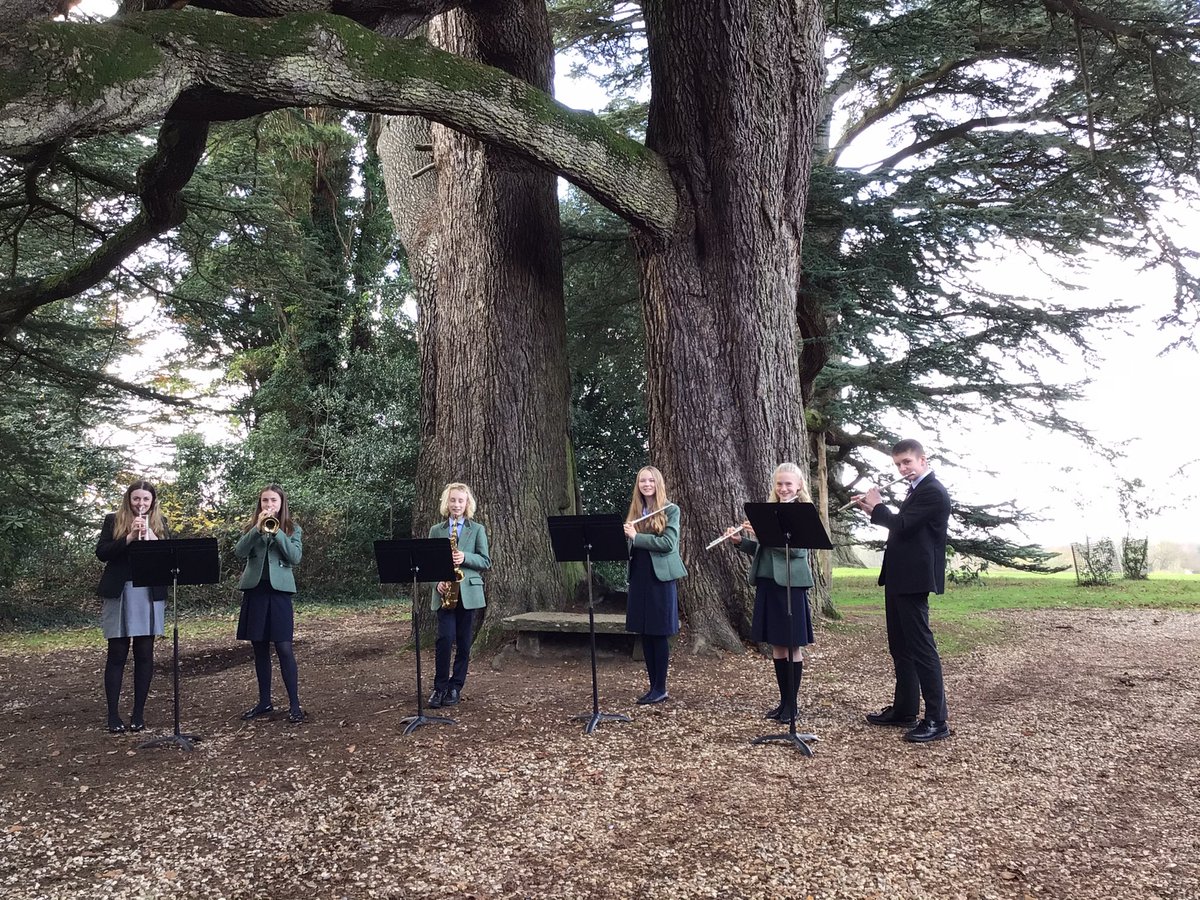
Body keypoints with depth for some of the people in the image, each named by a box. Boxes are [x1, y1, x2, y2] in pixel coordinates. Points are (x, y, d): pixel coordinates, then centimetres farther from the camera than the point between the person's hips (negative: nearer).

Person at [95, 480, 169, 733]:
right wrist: (129, 537, -17)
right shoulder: (113, 521, 6)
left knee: (144, 653, 3)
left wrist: (152, 539, -15)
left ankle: (138, 712, 11)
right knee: (117, 653, 1)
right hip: (119, 593, -1)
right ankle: (113, 714, 9)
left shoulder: (159, 524, 10)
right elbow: (101, 553, -4)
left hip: (150, 594, 2)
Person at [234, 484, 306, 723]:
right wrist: (258, 528, -14)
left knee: (284, 648, -6)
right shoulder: (252, 527, 12)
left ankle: (294, 704, -1)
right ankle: (264, 702, 19)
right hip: (254, 589, 3)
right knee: (260, 648, 9)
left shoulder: (293, 530, 6)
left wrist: (276, 531, -15)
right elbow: (239, 552, -4)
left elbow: (295, 557, -9)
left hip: (279, 590, -3)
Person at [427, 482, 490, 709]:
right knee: (445, 638, -11)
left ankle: (456, 687, 14)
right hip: (444, 592, 0)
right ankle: (440, 687, 0)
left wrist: (465, 558, -16)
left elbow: (485, 562, 2)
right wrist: (437, 582, -10)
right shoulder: (436, 530, 10)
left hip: (468, 591, 0)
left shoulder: (477, 530, 6)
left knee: (464, 642, 4)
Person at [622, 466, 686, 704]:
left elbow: (668, 543, -15)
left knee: (659, 633, -1)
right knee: (645, 633, 8)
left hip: (660, 576, -5)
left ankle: (661, 688, 8)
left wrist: (636, 536, -17)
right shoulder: (634, 511, 12)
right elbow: (628, 543, 15)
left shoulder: (671, 510, -4)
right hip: (639, 576, 5)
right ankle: (653, 686, 17)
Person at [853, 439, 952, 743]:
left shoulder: (933, 492, -14)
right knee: (900, 646, 14)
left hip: (913, 580, -10)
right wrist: (873, 509, 11)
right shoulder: (917, 490, 17)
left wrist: (878, 505, -6)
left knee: (921, 646, -7)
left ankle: (937, 720, -2)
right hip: (899, 579, 10)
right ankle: (904, 710, 24)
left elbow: (901, 525, -23)